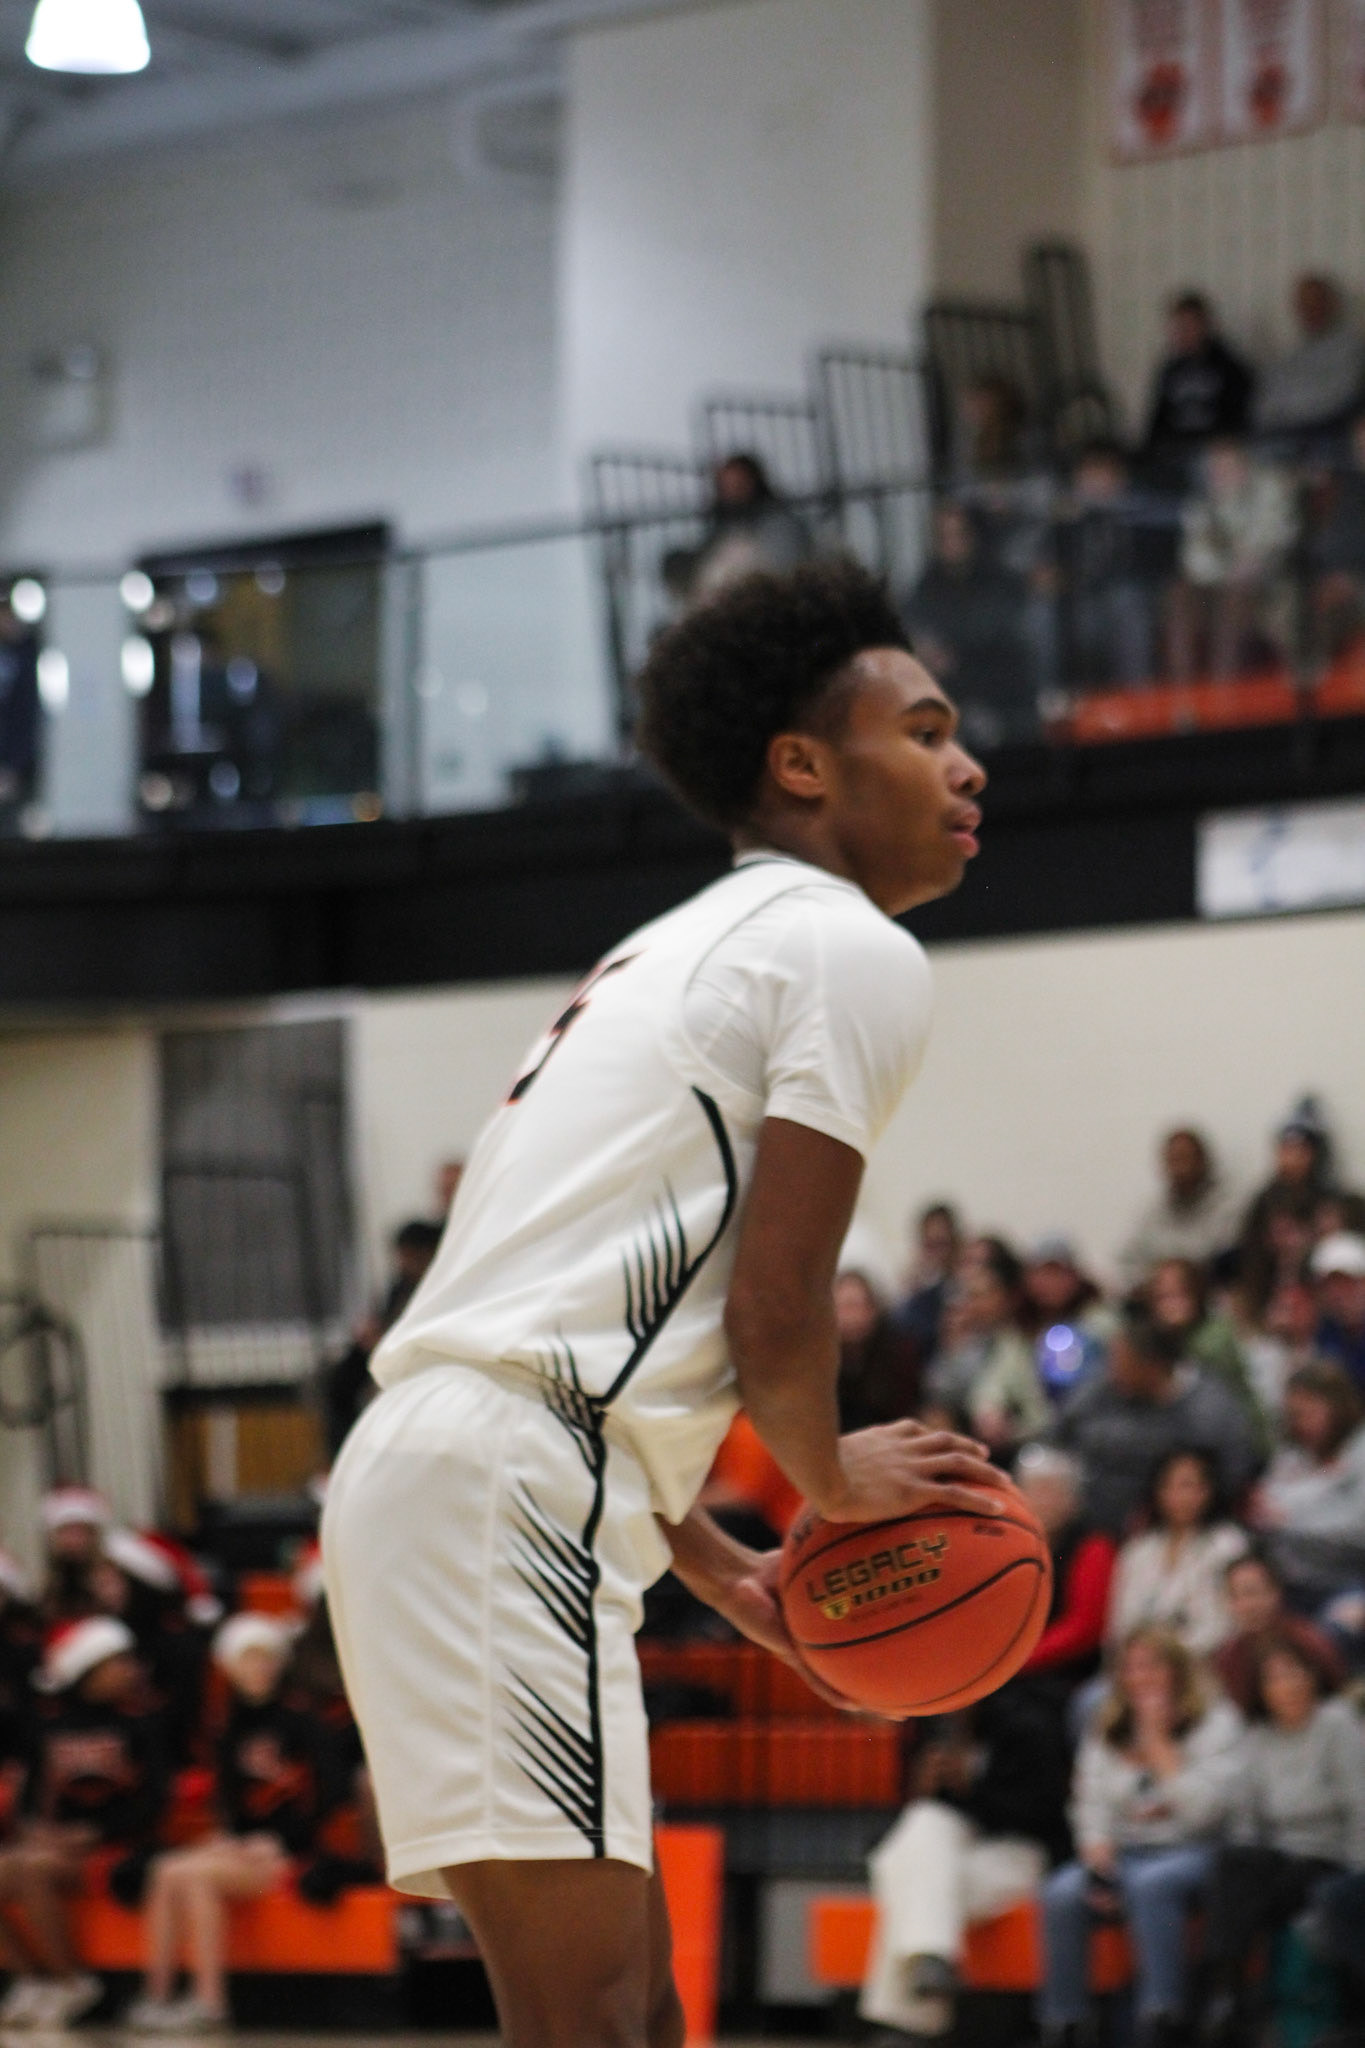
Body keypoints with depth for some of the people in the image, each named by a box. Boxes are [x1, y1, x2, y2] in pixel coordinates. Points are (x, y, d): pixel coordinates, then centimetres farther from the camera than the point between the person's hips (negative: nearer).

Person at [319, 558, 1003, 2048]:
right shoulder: (851, 947, -3)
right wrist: (836, 1484, 9)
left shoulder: (677, 953, 28)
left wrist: (715, 1565, 26)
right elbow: (771, 1308, -10)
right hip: (507, 1491, -10)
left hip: (416, 1467, 10)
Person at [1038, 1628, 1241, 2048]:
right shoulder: (1106, 1736, 18)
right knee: (1062, 1893, -28)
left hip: (1192, 1853, -4)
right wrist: (1099, 1860, -9)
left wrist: (1159, 1743, -6)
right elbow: (1091, 1809, 11)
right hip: (1123, 1853, 4)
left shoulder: (1216, 1725, 4)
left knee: (1149, 1884, -39)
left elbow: (1204, 1810, -9)